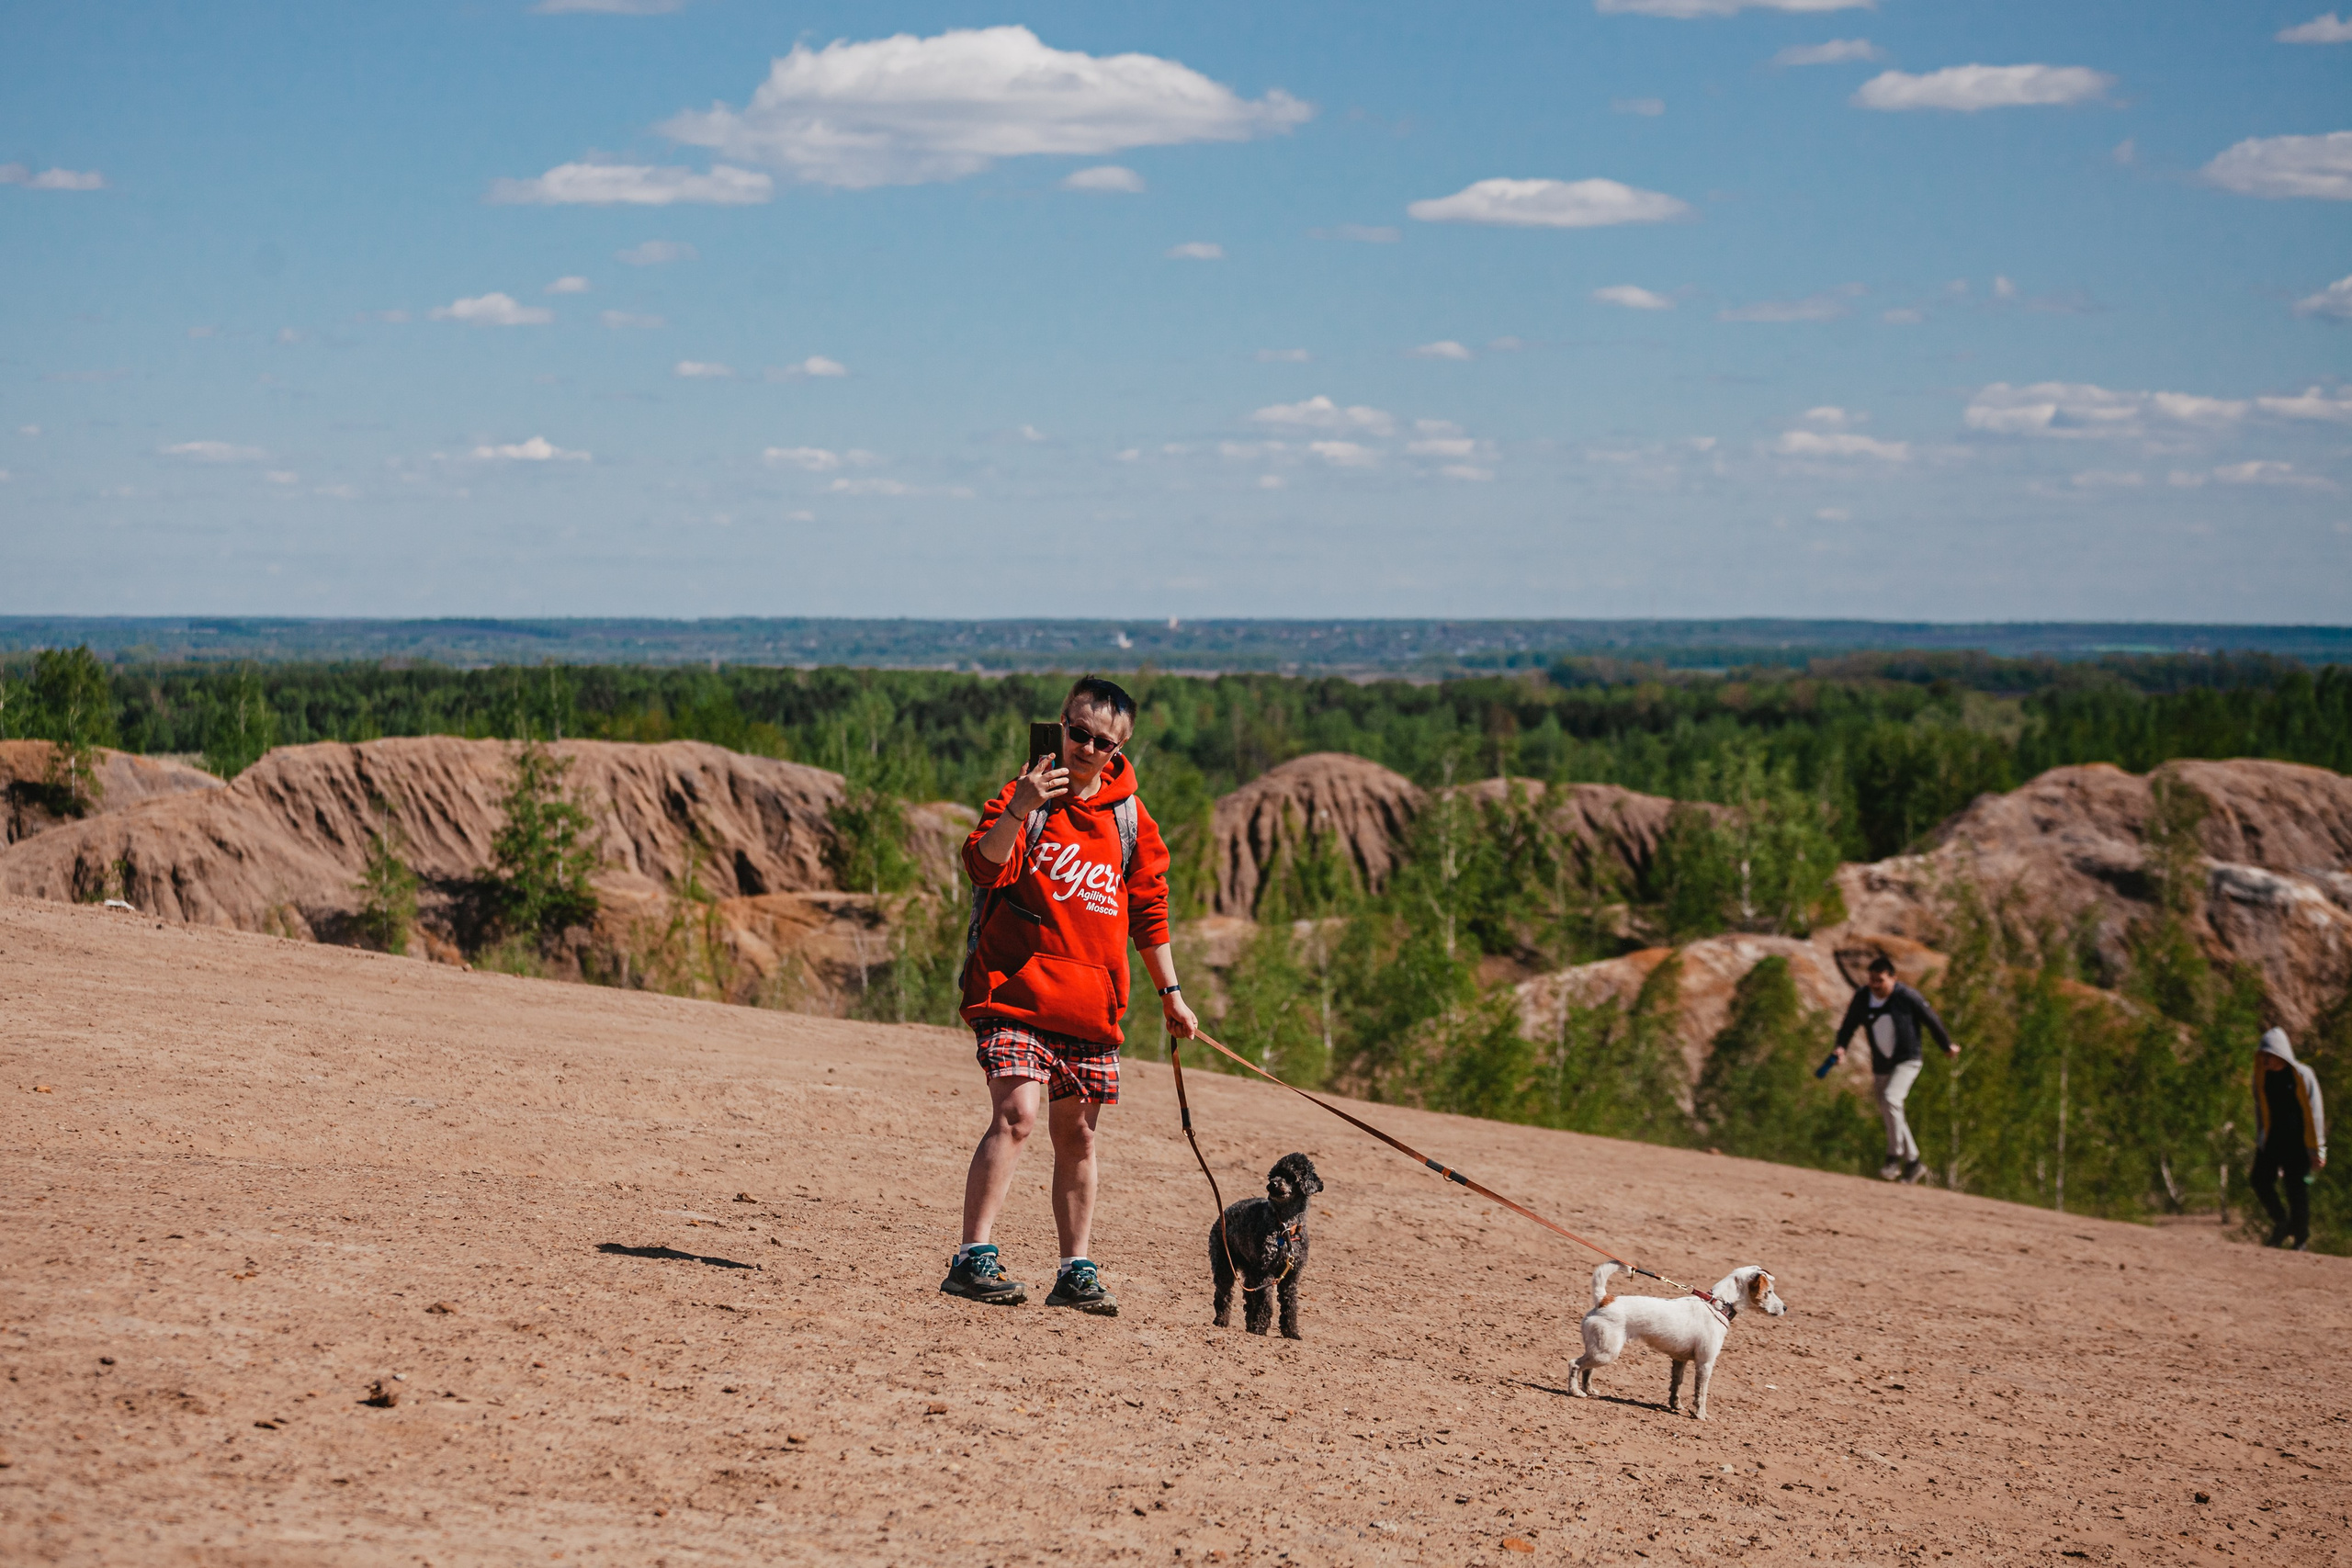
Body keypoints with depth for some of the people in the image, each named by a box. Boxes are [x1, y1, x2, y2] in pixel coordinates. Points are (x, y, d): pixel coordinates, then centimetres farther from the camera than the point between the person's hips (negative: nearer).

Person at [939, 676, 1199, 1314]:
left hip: (1091, 1000, 4)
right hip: (1017, 989, -4)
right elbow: (985, 864, -18)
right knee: (1016, 1115, -19)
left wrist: (1170, 992, 20)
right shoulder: (1028, 795, -1)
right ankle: (972, 1257, -19)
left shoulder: (1130, 817, 11)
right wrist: (1016, 813, -35)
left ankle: (1075, 1273, 16)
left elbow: (1148, 908, 19)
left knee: (1077, 1136, 9)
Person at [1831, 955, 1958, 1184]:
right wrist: (1841, 1046, -15)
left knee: (1891, 1099, -27)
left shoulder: (1907, 997, -17)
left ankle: (1894, 1157, -19)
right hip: (1881, 1065, 6)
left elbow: (1932, 1020, -4)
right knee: (1887, 1114, 11)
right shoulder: (1862, 997, -5)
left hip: (1907, 1061, -6)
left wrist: (1947, 1045, 8)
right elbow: (1849, 1024, 4)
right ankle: (1912, 1162, 25)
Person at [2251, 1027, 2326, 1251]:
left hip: (2297, 1141, -4)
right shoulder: (2262, 1077, 5)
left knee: (2298, 1190, -5)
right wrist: (2259, 1141, 16)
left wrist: (2317, 1150, -8)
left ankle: (2301, 1239, 8)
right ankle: (2282, 1224, 12)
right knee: (2261, 1181, -9)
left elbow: (2315, 1113, -7)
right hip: (2272, 1138, 4)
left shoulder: (2303, 1076, -9)